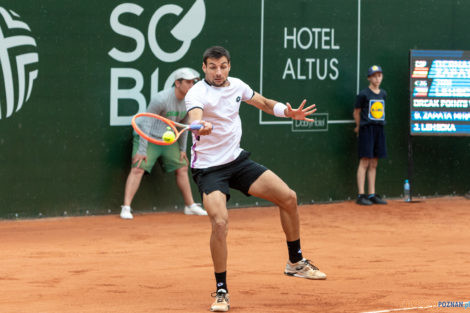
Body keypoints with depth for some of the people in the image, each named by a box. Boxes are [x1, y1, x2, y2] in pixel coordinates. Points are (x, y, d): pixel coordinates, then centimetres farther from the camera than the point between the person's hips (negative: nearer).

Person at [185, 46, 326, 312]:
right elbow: (194, 118, -40)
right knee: (220, 223, -25)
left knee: (288, 198, 0)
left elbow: (264, 103, 20)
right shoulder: (197, 93, -18)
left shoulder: (237, 85, 3)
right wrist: (201, 126, -64)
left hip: (237, 160, 7)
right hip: (209, 168, -6)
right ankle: (221, 291, -8)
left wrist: (287, 111, 1)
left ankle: (295, 262, 20)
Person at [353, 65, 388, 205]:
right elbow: (356, 112, 3)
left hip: (379, 129, 6)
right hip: (366, 130, -6)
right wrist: (360, 126, 13)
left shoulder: (383, 94, 11)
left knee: (374, 163, 8)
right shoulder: (363, 94, -6)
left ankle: (372, 195, 11)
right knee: (365, 162, -8)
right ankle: (361, 195, -8)